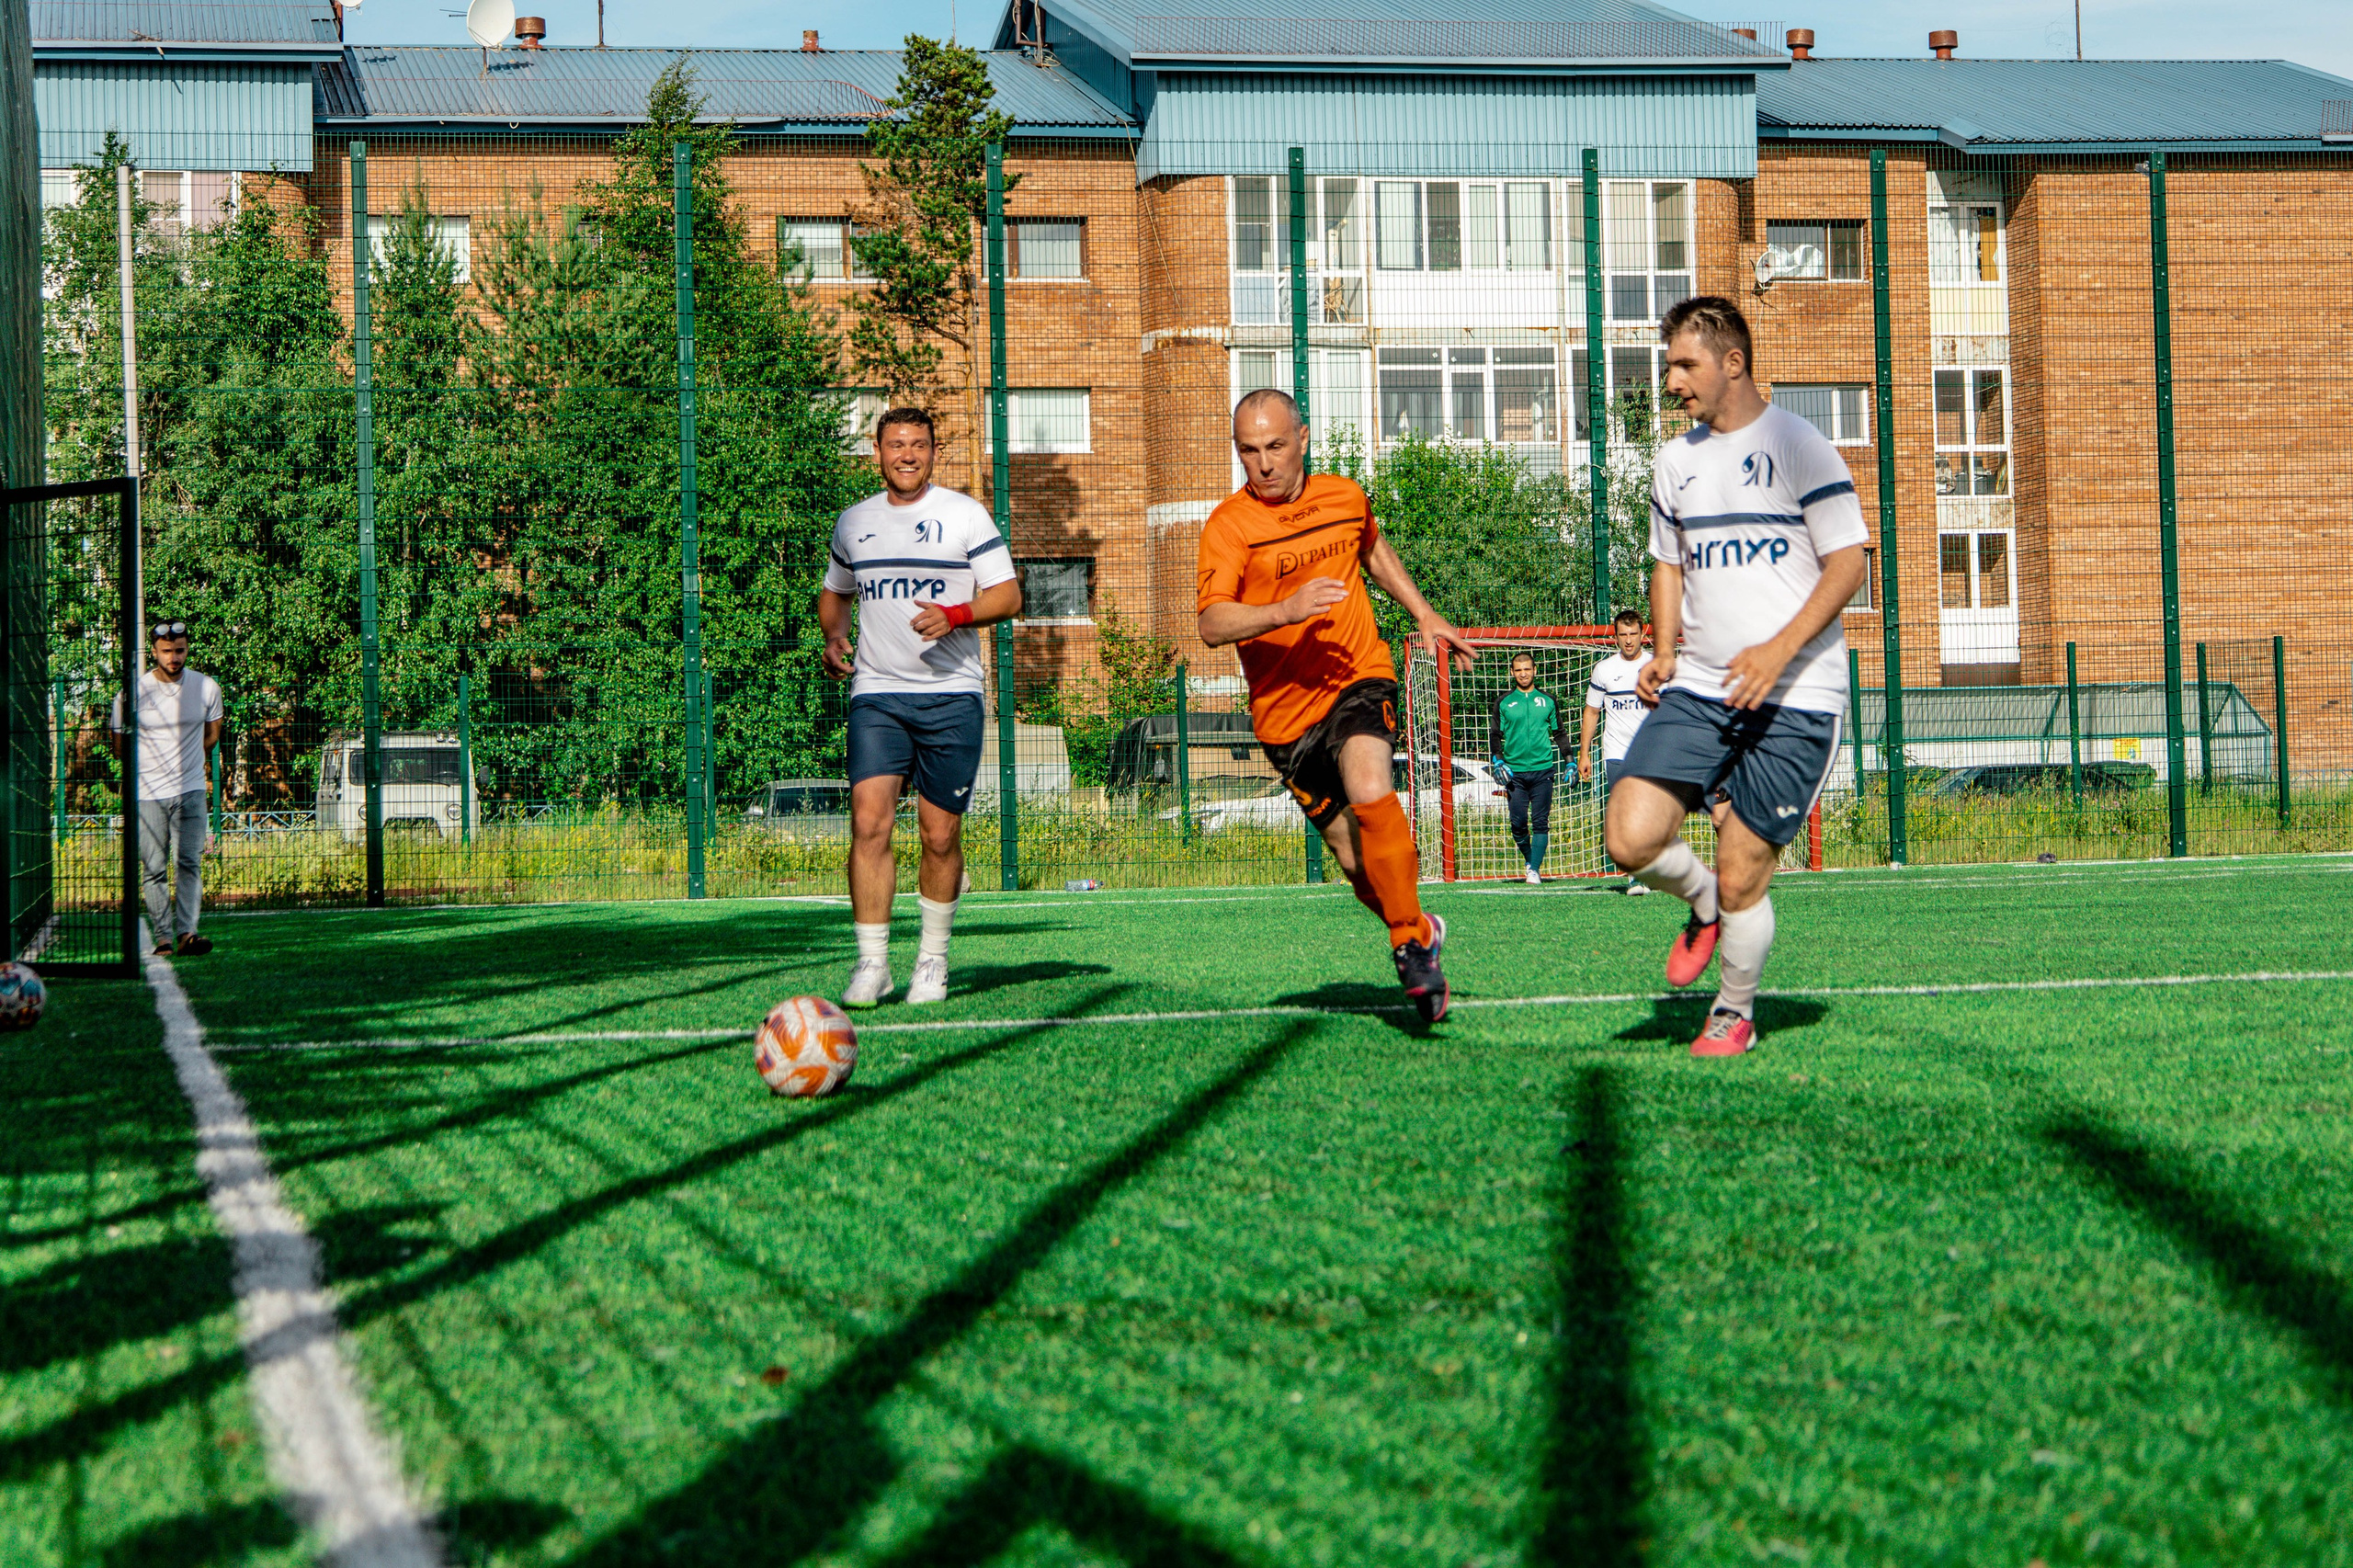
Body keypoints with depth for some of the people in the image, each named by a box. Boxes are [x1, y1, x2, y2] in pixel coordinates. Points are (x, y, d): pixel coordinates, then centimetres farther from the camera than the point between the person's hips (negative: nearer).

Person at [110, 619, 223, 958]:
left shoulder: (207, 688, 2)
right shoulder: (133, 692, -4)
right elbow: (120, 746, 8)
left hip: (190, 790, 1)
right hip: (146, 792, -1)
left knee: (189, 863, -10)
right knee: (154, 869, -1)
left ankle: (186, 932, -17)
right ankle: (163, 939, 1)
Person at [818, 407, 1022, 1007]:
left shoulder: (965, 515, 2)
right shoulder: (853, 522, 14)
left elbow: (1008, 595, 0)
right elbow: (834, 592, 29)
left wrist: (955, 615, -18)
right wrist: (834, 636, 9)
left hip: (951, 696, -2)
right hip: (876, 694, 2)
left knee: (941, 835, 0)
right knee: (869, 821, -14)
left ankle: (932, 959, 17)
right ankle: (871, 963, -11)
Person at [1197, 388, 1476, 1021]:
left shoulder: (1346, 497, 4)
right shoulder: (1229, 524, -10)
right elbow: (1212, 624, -23)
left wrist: (1426, 617, 28)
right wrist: (1286, 610, -37)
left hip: (1359, 679, 0)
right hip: (1285, 709, 0)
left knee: (1370, 792, -29)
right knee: (1356, 861, 5)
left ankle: (1411, 943, -16)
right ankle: (1420, 929, 33)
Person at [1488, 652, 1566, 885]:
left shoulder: (1548, 700, 11)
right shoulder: (1503, 702, 8)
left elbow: (1559, 733, 17)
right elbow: (1495, 735, 8)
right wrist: (1497, 761, -6)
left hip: (1542, 770, 0)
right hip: (1515, 772, 0)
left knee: (1540, 822, -7)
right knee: (1518, 823, -3)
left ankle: (1535, 869, -5)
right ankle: (1530, 860, 18)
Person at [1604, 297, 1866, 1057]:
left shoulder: (1798, 447, -6)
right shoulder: (1676, 461, 13)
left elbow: (1848, 564, -8)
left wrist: (1779, 652, -19)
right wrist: (1664, 652, 6)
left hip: (1794, 699, -5)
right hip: (1698, 689, 5)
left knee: (1741, 879, -5)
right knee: (1632, 838, -13)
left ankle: (1735, 1014, 20)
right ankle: (1703, 904, 19)